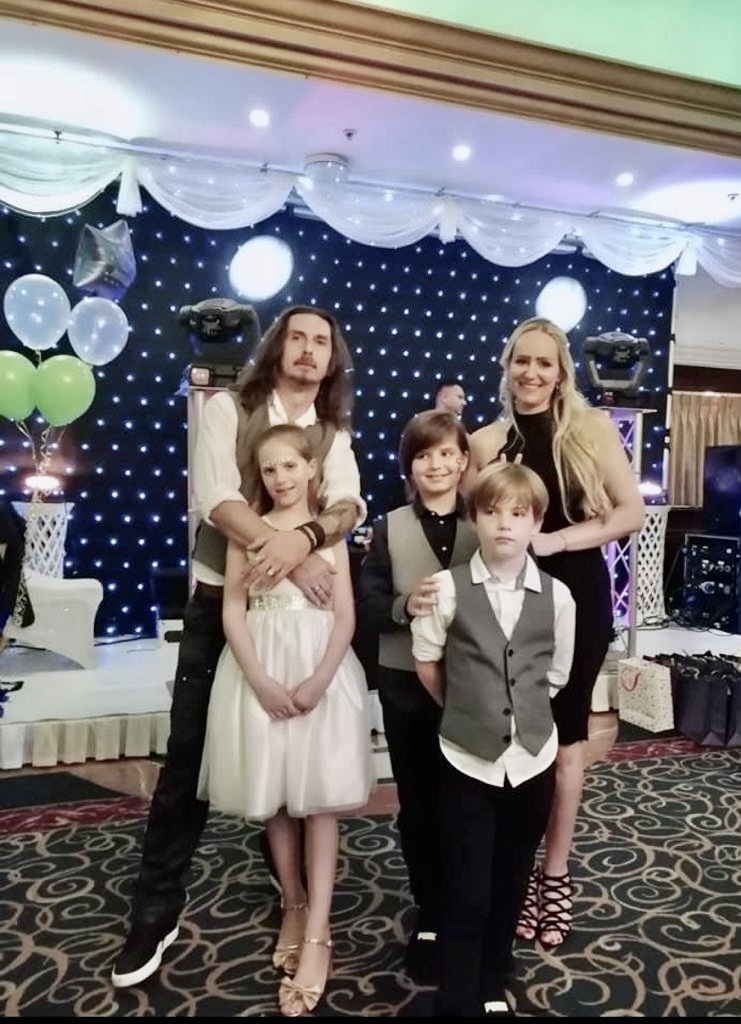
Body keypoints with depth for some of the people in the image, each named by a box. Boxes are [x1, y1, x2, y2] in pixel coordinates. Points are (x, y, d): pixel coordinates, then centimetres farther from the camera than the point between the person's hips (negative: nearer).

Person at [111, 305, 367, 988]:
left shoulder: (334, 435, 7)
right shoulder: (227, 409, -2)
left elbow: (349, 504, -12)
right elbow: (215, 498, -16)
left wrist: (305, 539, -33)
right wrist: (282, 549, -28)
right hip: (220, 599, -2)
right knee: (189, 755, 1)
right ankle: (157, 910, 15)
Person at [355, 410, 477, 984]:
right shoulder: (390, 528, 1)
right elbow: (366, 604, -3)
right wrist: (406, 606, -21)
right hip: (405, 684, 1)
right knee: (418, 803, 12)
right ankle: (430, 916, 30)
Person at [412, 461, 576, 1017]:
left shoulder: (557, 596, -5)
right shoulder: (449, 587, -10)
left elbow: (555, 675, 8)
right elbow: (426, 663, 2)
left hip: (533, 758, 2)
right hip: (467, 758, -2)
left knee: (510, 884, 17)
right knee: (466, 891, 3)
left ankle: (493, 989, 38)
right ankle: (457, 1002, 21)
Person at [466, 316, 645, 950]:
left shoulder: (592, 429, -4)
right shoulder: (487, 442, 1)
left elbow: (632, 512, -8)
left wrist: (555, 540, -15)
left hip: (576, 596, -1)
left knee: (565, 736, 11)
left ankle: (555, 874, 26)